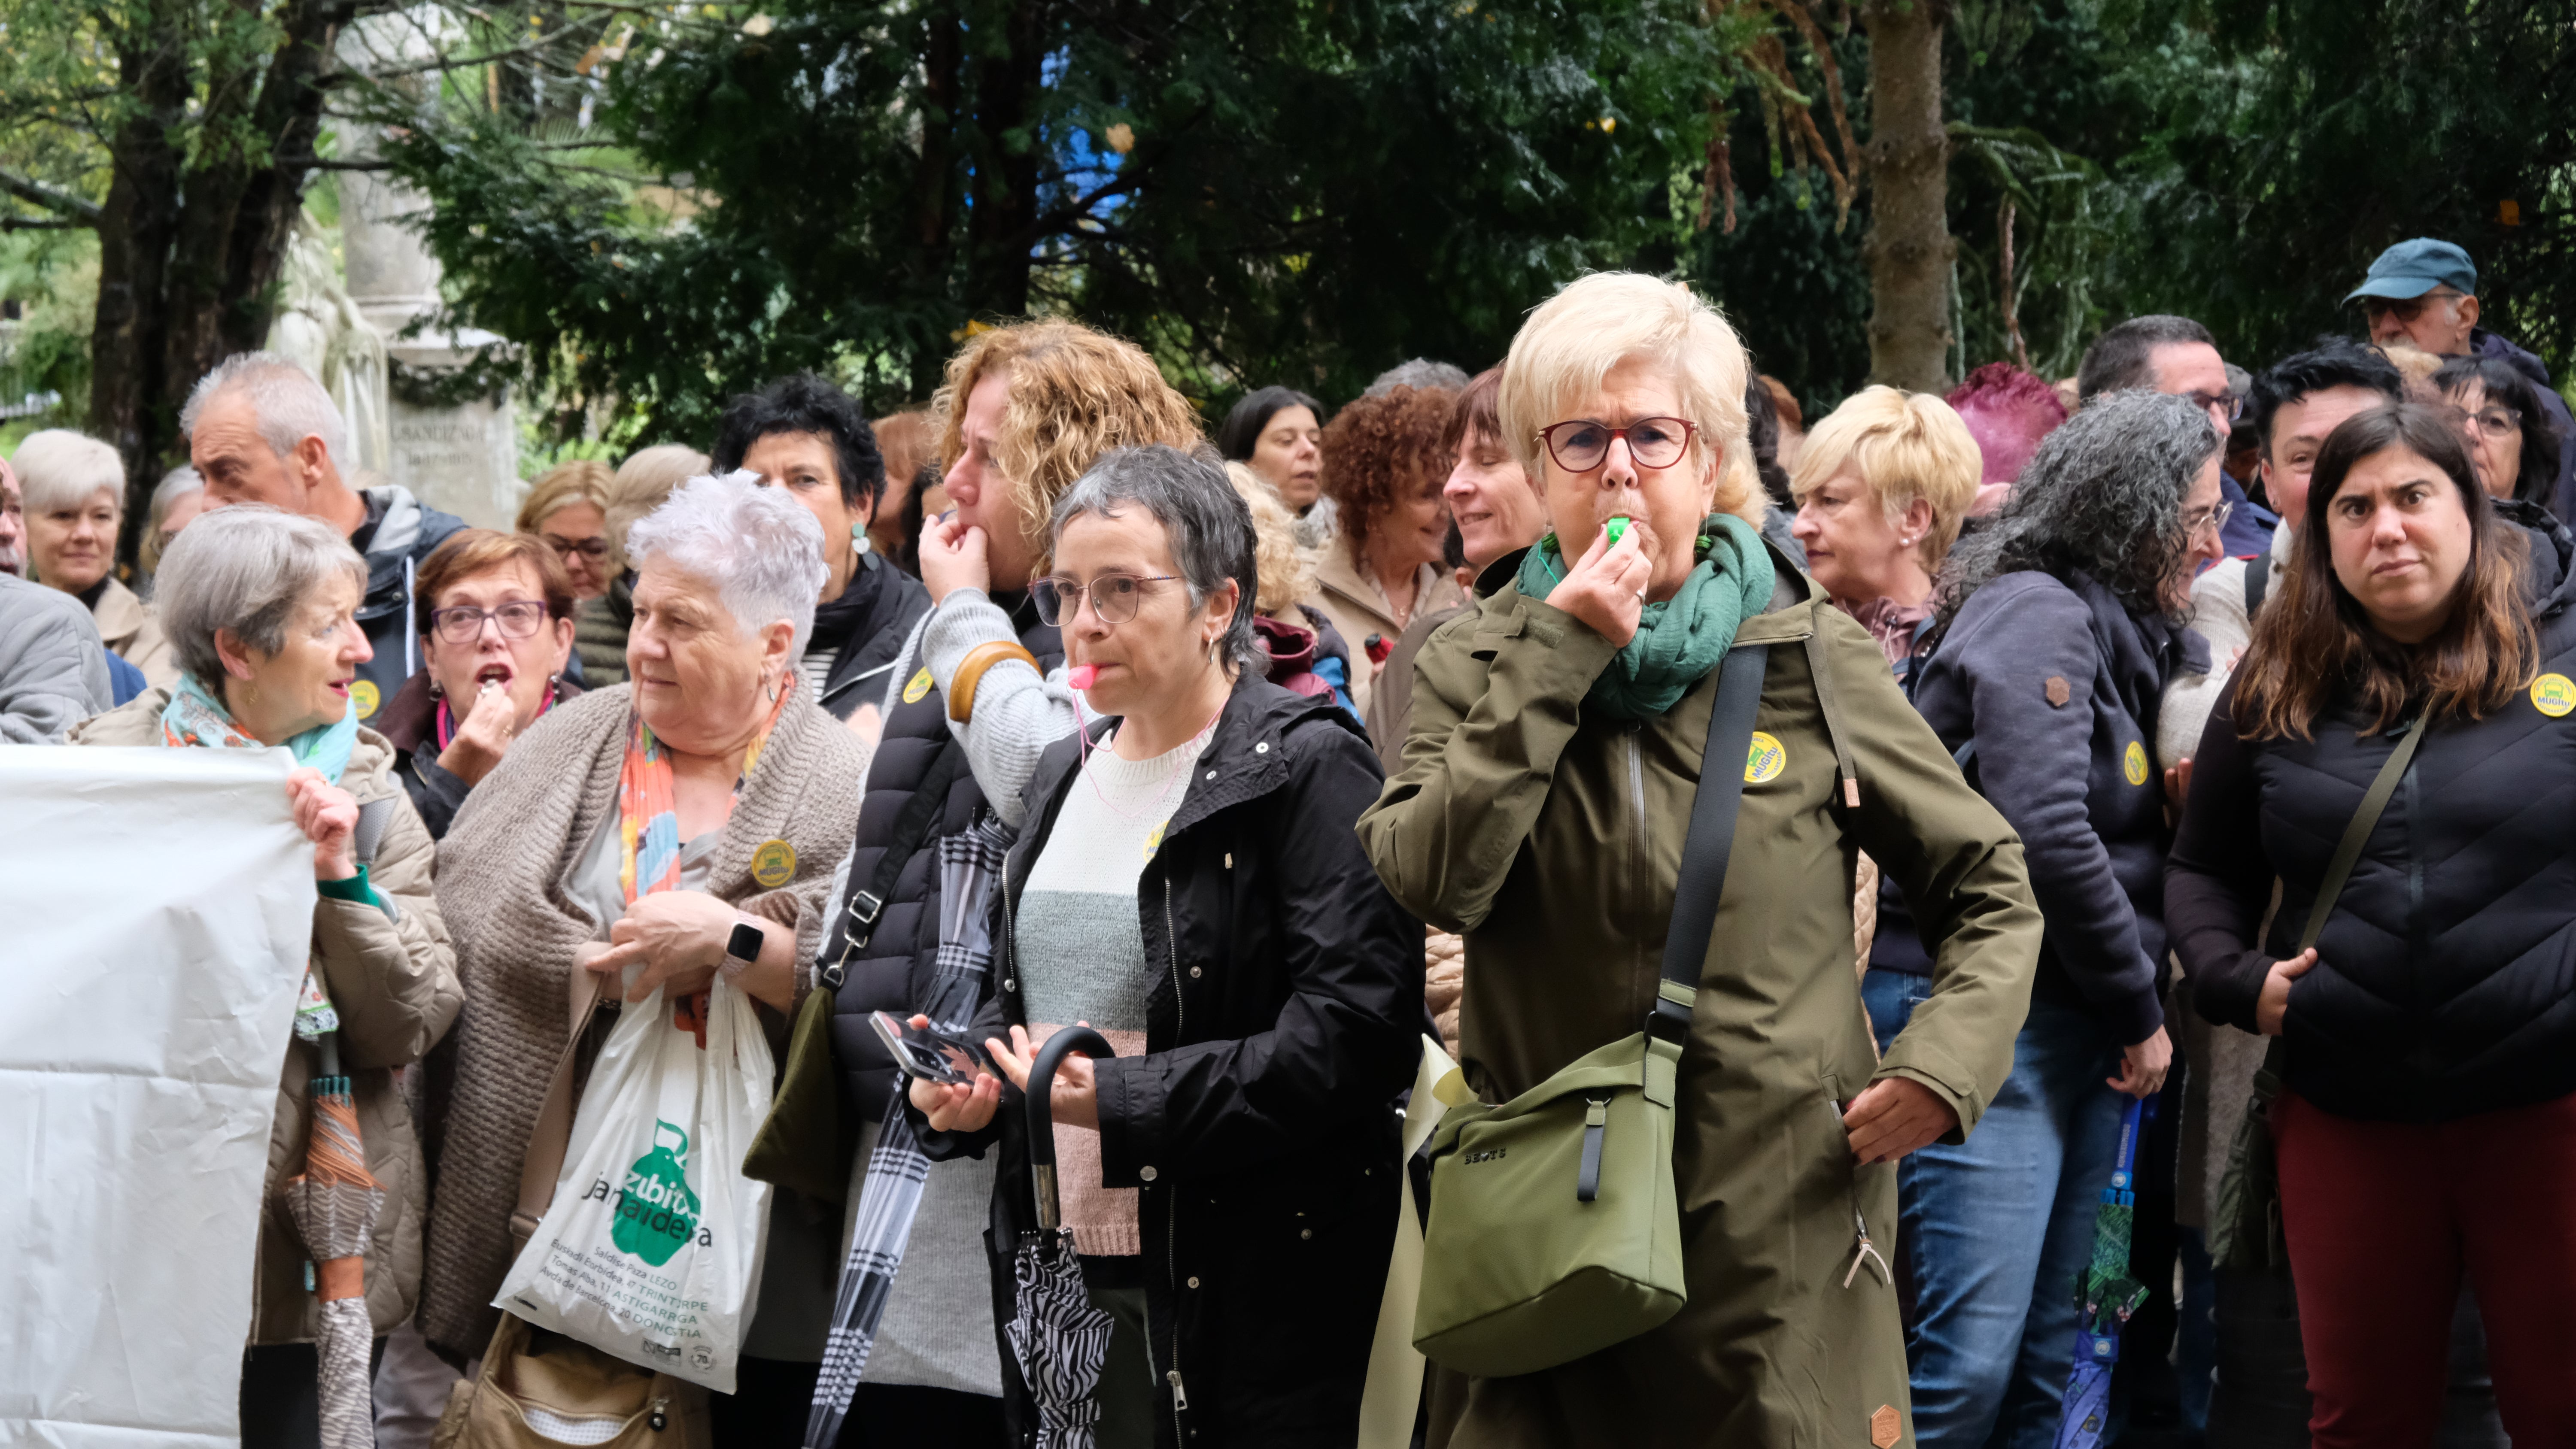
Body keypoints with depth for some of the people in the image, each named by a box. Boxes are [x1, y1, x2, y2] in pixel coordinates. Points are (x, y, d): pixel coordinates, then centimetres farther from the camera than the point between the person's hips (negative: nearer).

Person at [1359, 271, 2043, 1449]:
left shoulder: (1811, 658, 2)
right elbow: (1436, 883, -14)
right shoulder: (1478, 666, 4)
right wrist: (1558, 657, -16)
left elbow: (1991, 888, 10)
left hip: (1784, 1231, -1)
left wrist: (1948, 1059, -7)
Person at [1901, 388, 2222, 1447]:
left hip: (2091, 1034, 9)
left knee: (2042, 1361, 9)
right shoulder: (2037, 613, -11)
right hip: (2001, 1027, -9)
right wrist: (2141, 1009, -10)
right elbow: (2047, 836, -20)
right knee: (1967, 1364, -13)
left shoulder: (2136, 633, 16)